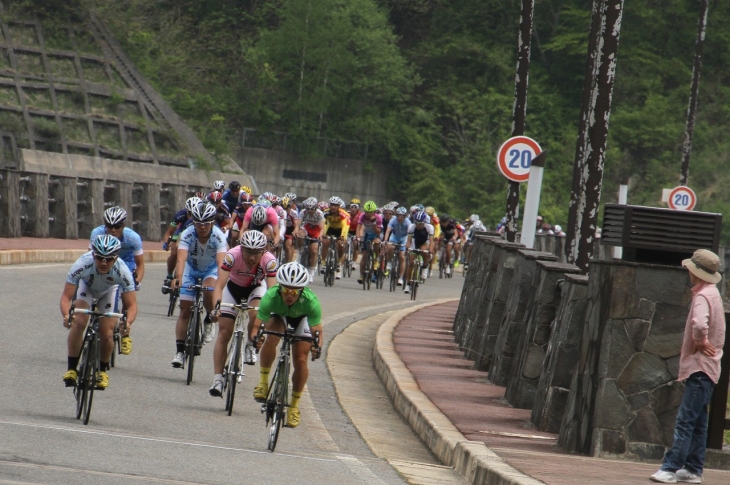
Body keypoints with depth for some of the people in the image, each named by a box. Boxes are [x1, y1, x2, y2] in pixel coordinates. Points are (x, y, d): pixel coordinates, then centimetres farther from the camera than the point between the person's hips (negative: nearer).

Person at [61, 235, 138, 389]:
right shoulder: (82, 265, -40)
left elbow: (131, 305, -35)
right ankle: (72, 369, -10)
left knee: (107, 334, -9)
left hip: (109, 291, 0)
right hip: (85, 286, 0)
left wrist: (128, 321, -57)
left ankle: (103, 370, 19)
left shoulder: (122, 271, -38)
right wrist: (66, 315, -59)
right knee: (78, 322, -24)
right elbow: (66, 296, -38)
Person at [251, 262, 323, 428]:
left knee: (300, 361, -10)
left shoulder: (310, 301, -40)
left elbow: (317, 329, -36)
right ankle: (263, 381, -13)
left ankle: (294, 406, 8)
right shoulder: (271, 297, -39)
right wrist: (254, 335, -60)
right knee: (271, 338, -31)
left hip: (302, 318, 0)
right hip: (279, 314, 0)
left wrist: (317, 344, -58)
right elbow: (258, 324, -37)